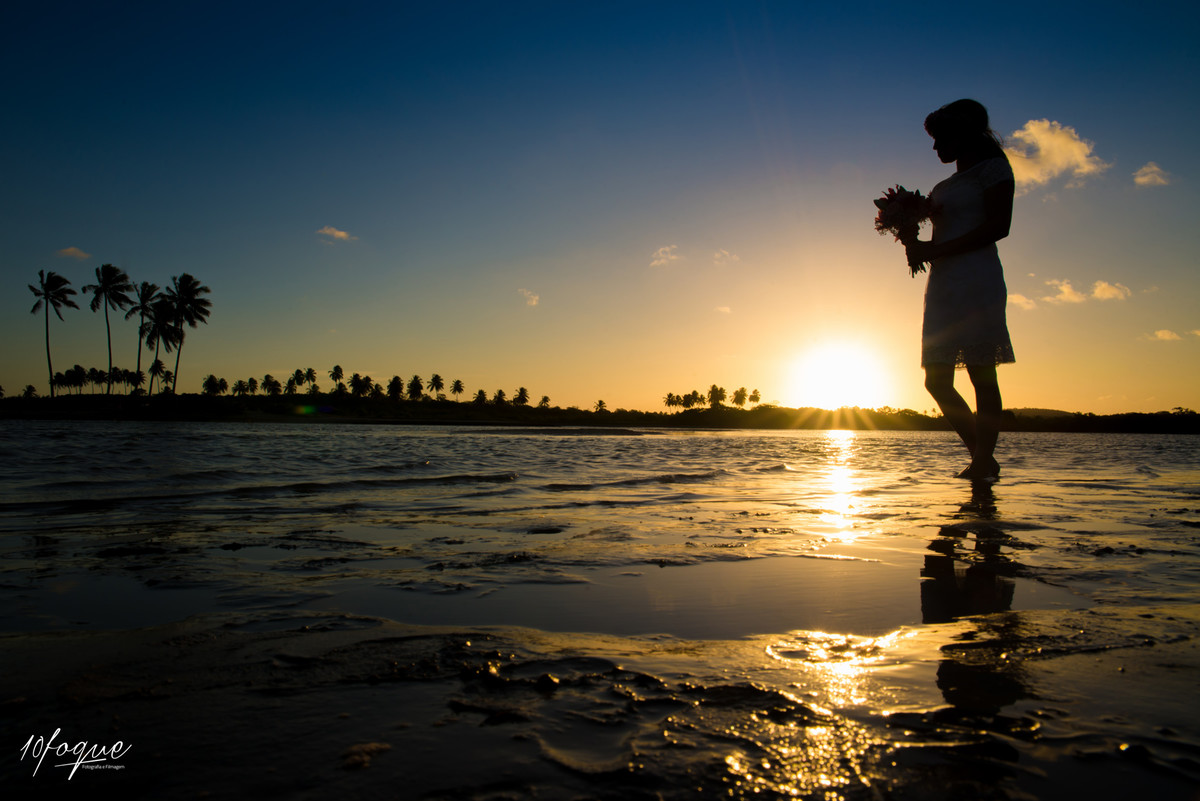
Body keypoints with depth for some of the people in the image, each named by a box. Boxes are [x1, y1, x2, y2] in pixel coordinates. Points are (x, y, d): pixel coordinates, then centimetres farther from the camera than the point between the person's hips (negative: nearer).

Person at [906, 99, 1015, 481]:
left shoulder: (993, 168, 4)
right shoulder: (944, 187, 27)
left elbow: (998, 225, -9)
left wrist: (936, 250, -14)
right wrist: (915, 242, 4)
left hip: (976, 282, -8)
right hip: (941, 287, 8)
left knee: (982, 375, -9)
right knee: (937, 381, 2)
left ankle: (982, 464, -6)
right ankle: (983, 458, 12)